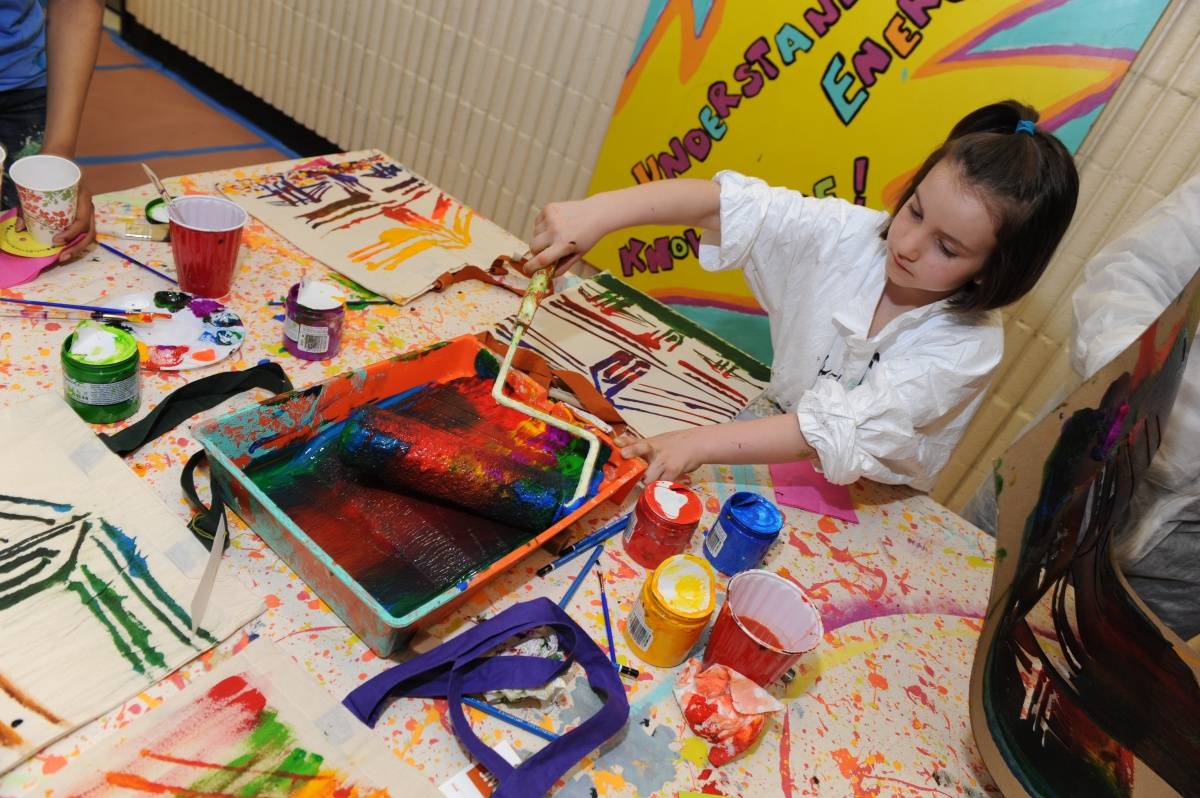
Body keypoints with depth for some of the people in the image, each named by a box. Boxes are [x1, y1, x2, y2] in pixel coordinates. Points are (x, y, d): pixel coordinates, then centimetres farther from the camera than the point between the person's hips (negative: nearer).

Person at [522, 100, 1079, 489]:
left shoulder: (967, 347, -25)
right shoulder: (855, 236, -15)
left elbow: (845, 431, -36)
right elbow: (736, 204, -23)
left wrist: (700, 444, -48)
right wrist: (601, 211, -37)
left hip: (864, 508, -3)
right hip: (775, 432, 4)